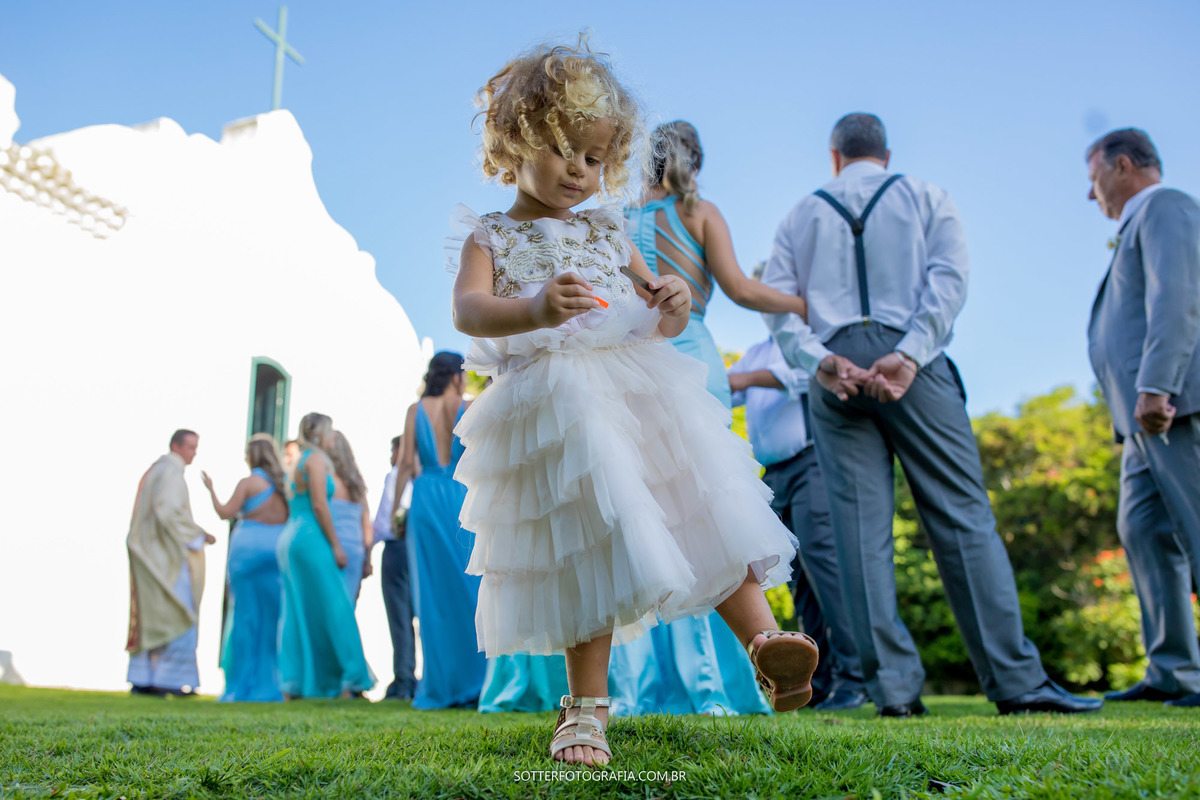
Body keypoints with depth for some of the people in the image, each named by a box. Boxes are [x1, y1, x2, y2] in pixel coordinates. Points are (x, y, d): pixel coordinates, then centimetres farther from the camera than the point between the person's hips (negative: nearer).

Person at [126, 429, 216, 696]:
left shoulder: (154, 471, 20)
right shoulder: (170, 471, -11)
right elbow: (169, 512, -23)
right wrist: (199, 534, -15)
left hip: (152, 555, 10)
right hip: (167, 554, -10)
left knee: (150, 618, 9)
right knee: (178, 616, -8)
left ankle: (141, 679, 10)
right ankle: (168, 677, -8)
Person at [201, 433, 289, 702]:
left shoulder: (248, 483, -4)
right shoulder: (284, 484, 8)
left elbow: (225, 513, -6)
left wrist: (211, 490, 7)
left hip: (249, 548, -3)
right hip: (279, 549, 4)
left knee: (246, 614, 3)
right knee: (274, 616, 6)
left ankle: (243, 686, 6)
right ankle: (270, 685, 7)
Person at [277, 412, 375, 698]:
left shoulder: (301, 461, 20)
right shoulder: (317, 458, -7)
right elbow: (319, 505, -14)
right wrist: (336, 545, -11)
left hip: (289, 538, 9)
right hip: (310, 538, -9)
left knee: (297, 613, 8)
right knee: (336, 609, -6)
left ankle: (291, 685, 8)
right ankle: (348, 682, -4)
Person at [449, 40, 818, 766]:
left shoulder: (609, 234, 20)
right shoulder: (492, 235, 8)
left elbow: (656, 322, 20)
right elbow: (468, 310, -12)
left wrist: (672, 308, -7)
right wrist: (535, 311, -35)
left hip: (635, 392, 4)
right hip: (553, 406, -4)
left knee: (708, 511, -8)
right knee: (587, 550, -7)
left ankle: (764, 641, -5)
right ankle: (588, 710, 4)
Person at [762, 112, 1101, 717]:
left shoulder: (802, 215, 19)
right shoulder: (925, 198, 15)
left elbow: (774, 299, 4)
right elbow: (947, 279, -2)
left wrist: (817, 360, -7)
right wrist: (909, 354, -12)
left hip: (835, 373, 2)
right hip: (911, 367, -1)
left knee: (860, 525, -1)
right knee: (962, 514, -2)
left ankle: (892, 683, -4)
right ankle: (1015, 679, -4)